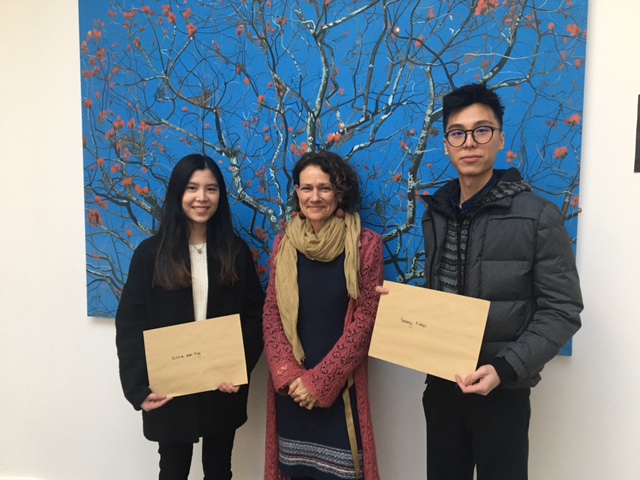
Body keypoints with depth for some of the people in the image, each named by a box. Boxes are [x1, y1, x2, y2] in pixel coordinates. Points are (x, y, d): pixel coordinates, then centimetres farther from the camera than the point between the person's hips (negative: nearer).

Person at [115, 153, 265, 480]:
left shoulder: (236, 252, 0)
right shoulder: (151, 253, -5)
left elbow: (255, 316, -1)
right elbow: (130, 325, -6)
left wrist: (241, 368, -14)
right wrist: (139, 388, -14)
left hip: (223, 390, 2)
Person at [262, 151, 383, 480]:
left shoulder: (365, 244, -8)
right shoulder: (284, 244, 2)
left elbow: (365, 319, -9)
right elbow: (271, 315, 2)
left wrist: (321, 379, -12)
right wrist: (288, 374, -11)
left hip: (340, 385, -3)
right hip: (290, 386, 3)